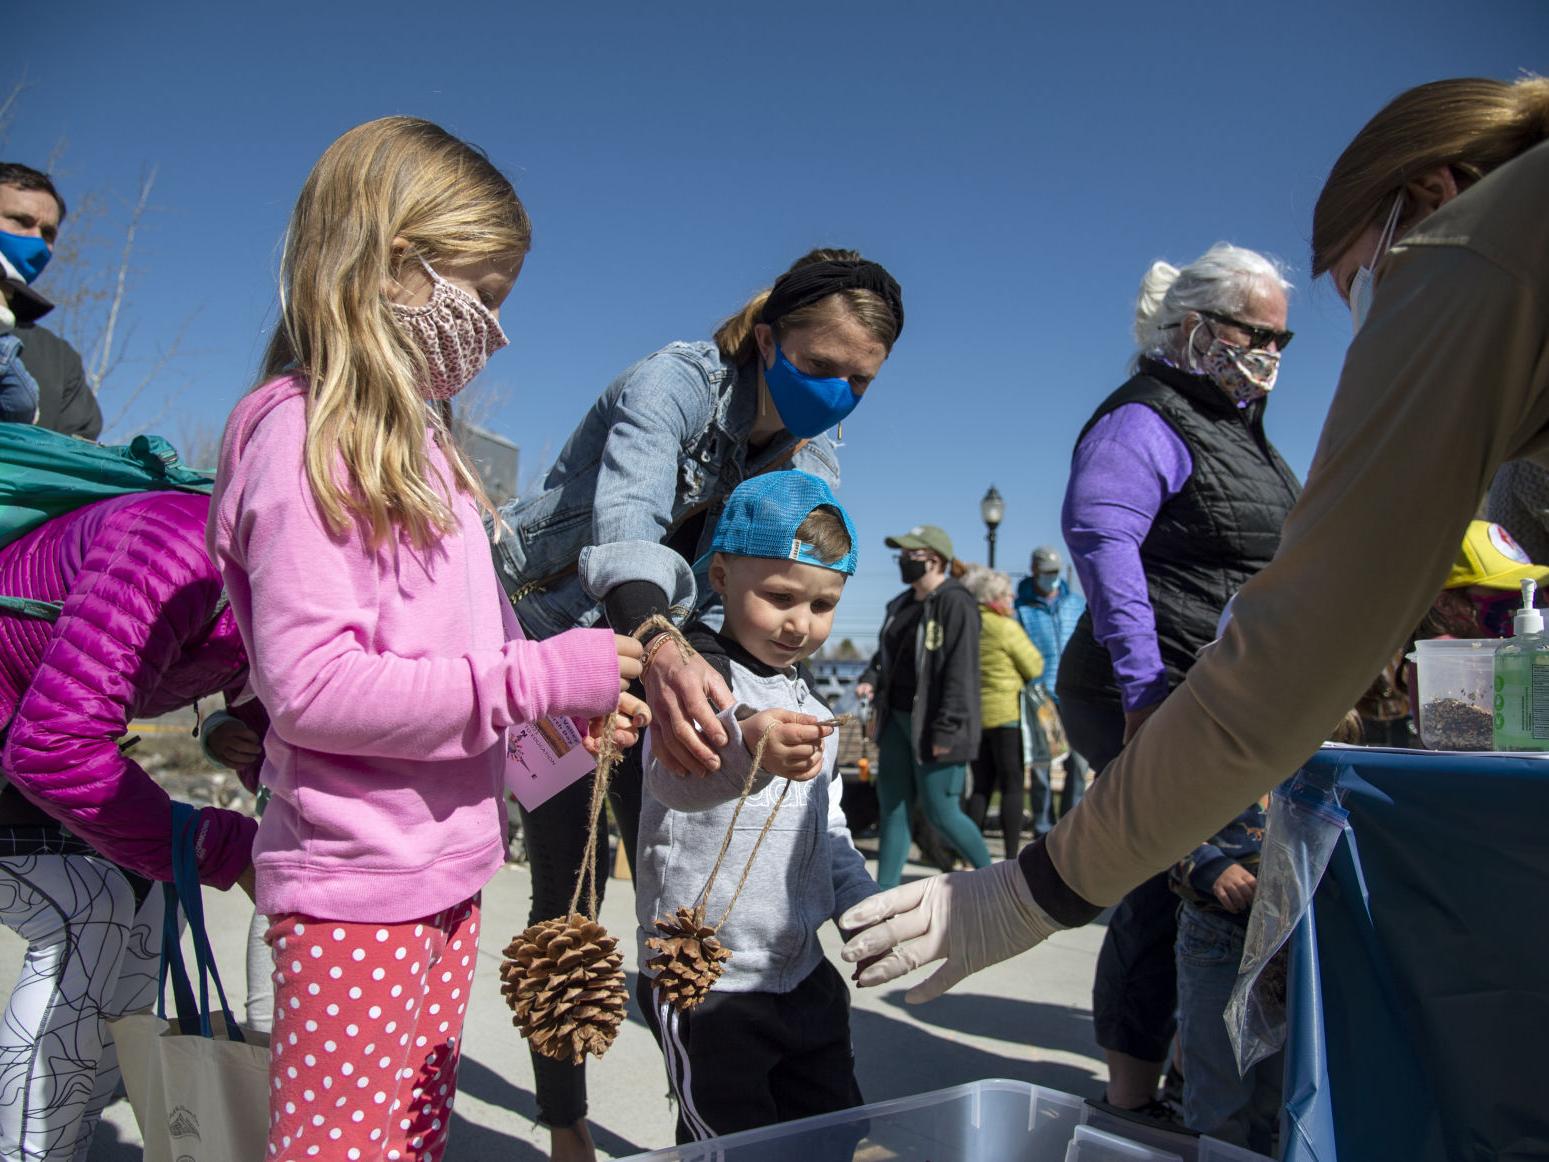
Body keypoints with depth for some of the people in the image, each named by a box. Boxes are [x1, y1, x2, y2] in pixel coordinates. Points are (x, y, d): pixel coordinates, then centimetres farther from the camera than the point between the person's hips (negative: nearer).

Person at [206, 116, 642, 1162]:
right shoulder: (304, 435, -13)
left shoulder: (413, 441, 15)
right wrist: (539, 677, -19)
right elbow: (311, 685, -22)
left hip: (447, 873, 9)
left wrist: (573, 700, 4)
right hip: (355, 890, -9)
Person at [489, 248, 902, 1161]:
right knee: (571, 886, -5)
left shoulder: (814, 463, -4)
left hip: (646, 655, 6)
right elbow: (626, 524, -43)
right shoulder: (677, 384, -25)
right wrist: (661, 649, -63)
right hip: (548, 636, -5)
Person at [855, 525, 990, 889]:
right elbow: (886, 654, 22)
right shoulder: (903, 604, 12)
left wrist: (945, 730, -21)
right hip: (898, 720, 8)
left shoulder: (955, 604, -14)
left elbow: (961, 671, -19)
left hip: (932, 726, -8)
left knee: (939, 812, 0)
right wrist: (871, 679, 1)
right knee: (892, 806, 9)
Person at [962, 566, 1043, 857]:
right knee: (1012, 786, 2)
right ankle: (1012, 857, 3)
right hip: (1006, 713, -6)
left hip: (972, 714, 6)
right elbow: (1034, 668, -7)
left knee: (981, 786, 13)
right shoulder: (1006, 628, -13)